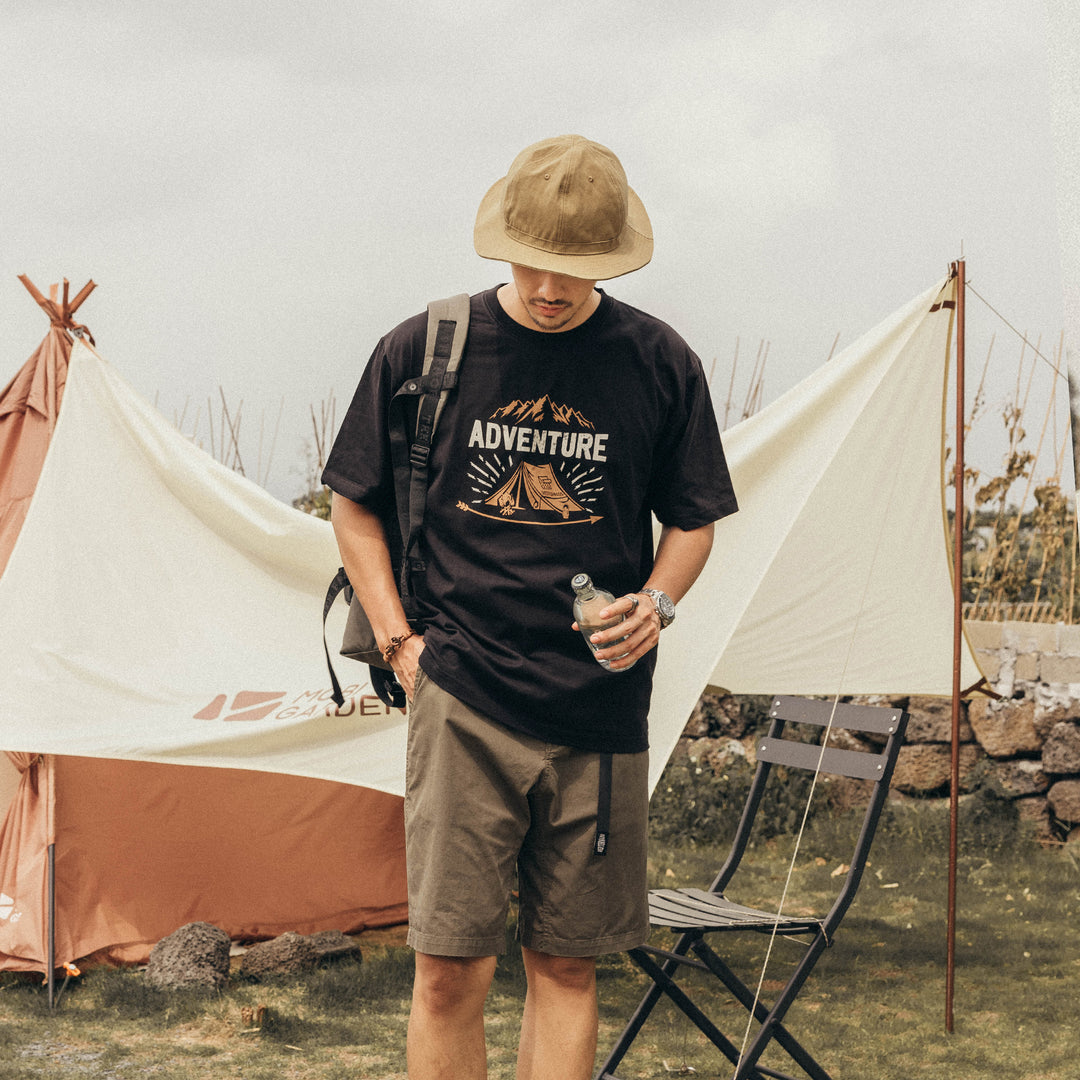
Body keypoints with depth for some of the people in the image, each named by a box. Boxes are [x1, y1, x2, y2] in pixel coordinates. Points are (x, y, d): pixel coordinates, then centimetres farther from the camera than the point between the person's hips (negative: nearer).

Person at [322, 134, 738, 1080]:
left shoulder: (658, 362, 2)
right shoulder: (424, 350, 0)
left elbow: (693, 521, 13)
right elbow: (356, 506, 12)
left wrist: (656, 604, -7)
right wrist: (400, 641, 2)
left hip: (600, 712, 1)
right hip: (463, 702, -1)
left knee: (566, 967, 8)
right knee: (451, 971, -4)